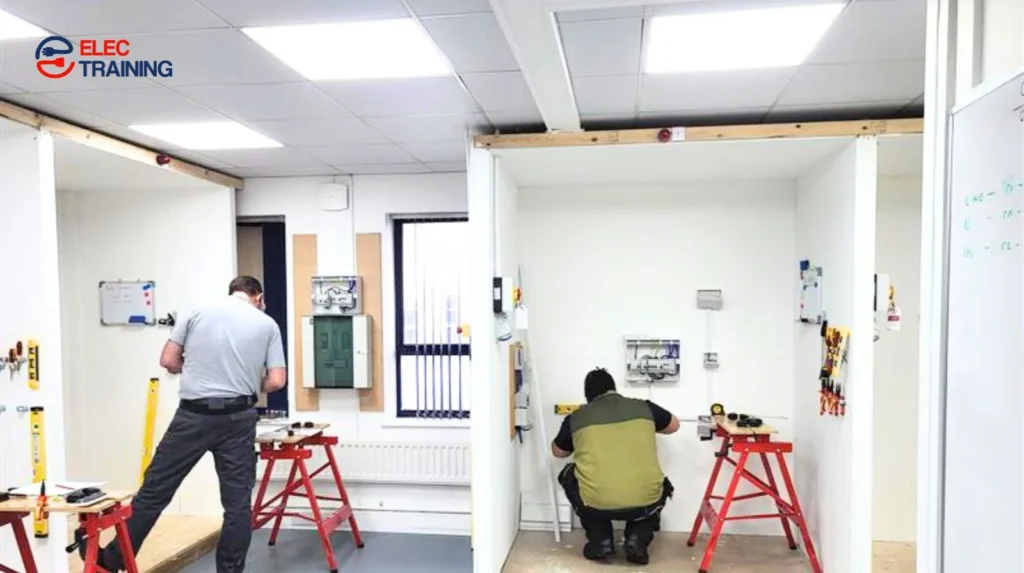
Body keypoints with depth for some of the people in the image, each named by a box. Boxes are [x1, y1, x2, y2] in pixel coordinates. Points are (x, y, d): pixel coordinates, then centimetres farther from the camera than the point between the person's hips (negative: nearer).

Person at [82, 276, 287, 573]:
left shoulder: (199, 312, 6)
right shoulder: (267, 324, 4)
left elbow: (168, 361, 5)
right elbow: (277, 381, -1)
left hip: (194, 415, 1)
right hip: (238, 418, 0)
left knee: (156, 488, 12)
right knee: (238, 501, 6)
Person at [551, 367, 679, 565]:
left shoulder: (576, 418, 9)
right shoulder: (644, 408, 10)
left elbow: (558, 451, 28)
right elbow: (674, 425, 31)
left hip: (596, 504, -1)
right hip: (645, 501, 1)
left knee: (568, 475, 30)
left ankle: (601, 542, 22)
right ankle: (638, 539, 15)